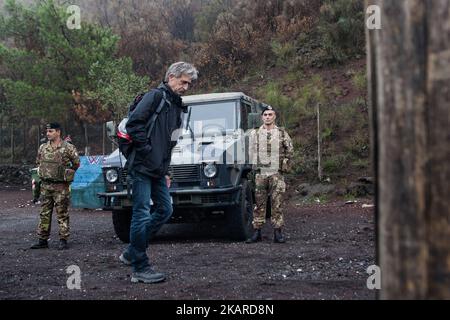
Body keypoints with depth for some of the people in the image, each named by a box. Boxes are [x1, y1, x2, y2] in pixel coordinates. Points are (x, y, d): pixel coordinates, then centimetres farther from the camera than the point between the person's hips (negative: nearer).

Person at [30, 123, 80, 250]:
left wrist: (65, 173, 6)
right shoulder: (42, 148, 9)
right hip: (45, 185, 5)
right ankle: (43, 240, 16)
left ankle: (63, 240, 7)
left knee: (62, 214, 0)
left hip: (61, 187, -5)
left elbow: (76, 163, 1)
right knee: (44, 214, 9)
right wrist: (42, 174, 16)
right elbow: (38, 163, 24)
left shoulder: (68, 148, -7)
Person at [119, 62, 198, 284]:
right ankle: (140, 269, 4)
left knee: (164, 210, 11)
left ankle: (131, 253, 22)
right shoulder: (156, 96, -8)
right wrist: (147, 151, -18)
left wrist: (165, 170, 18)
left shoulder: (176, 106, 19)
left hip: (158, 169, 9)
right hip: (142, 166, -9)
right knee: (142, 215, -5)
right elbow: (133, 124, -19)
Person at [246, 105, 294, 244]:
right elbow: (251, 152, 14)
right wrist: (255, 166, 10)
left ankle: (277, 233, 6)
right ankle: (257, 232, 9)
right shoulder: (254, 133, 7)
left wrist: (285, 165, 11)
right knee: (259, 204, 3)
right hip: (260, 174, 1)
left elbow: (290, 151, 15)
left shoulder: (282, 133, 6)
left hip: (277, 174, -1)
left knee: (277, 205, 0)